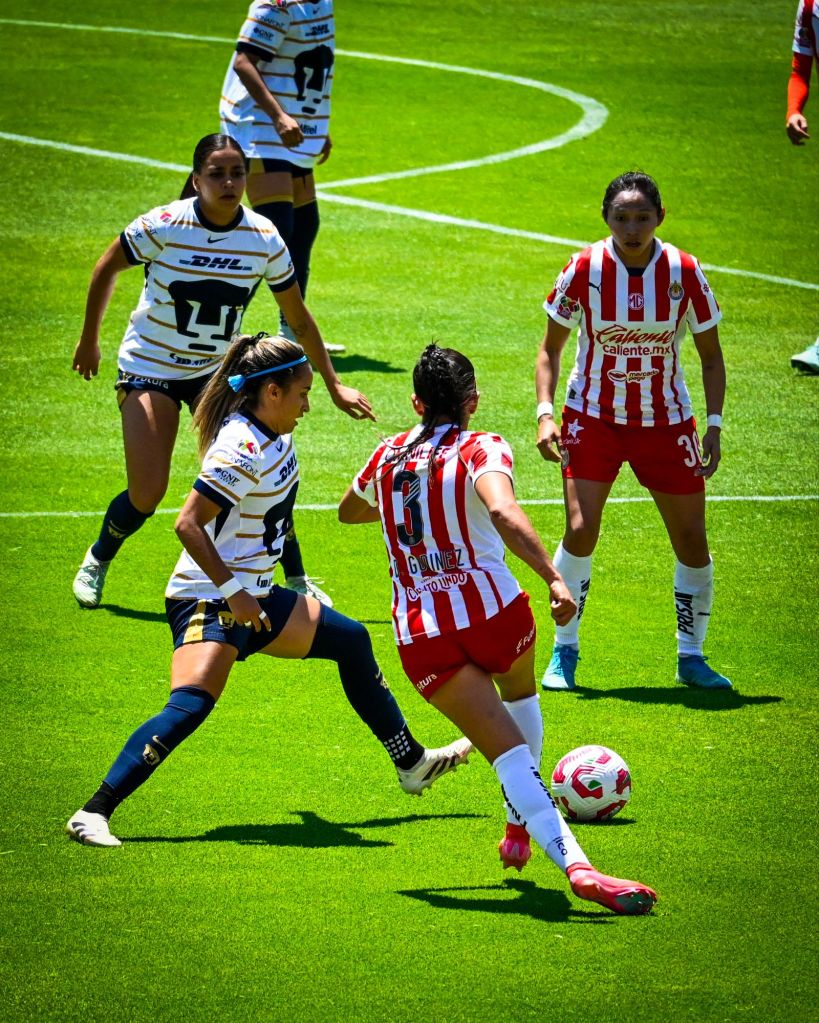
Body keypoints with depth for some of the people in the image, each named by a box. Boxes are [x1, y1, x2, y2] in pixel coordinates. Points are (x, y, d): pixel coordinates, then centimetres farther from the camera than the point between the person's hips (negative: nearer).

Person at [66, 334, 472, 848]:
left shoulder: (275, 435, 6)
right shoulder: (241, 450, -23)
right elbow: (188, 524, -27)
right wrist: (232, 592, -26)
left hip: (252, 596, 10)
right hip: (209, 599, -10)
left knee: (350, 639, 20)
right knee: (191, 705, -28)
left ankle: (412, 764, 35)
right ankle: (93, 813, -27)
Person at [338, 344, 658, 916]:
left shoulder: (388, 456, 14)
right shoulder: (481, 450, -1)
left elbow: (348, 511, 36)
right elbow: (504, 512, -23)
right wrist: (554, 577, -30)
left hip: (421, 637, 2)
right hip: (491, 610, -2)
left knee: (512, 756, -6)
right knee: (520, 694, 34)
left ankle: (576, 863, -25)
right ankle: (519, 830, 36)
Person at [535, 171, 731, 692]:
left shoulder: (684, 271, -9)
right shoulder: (584, 269, -12)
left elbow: (711, 356, 2)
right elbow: (551, 347, 0)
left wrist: (714, 427, -7)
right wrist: (546, 411, -13)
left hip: (665, 423, 1)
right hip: (593, 417, -1)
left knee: (692, 540, 1)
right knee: (581, 531, -15)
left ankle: (691, 656, 19)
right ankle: (564, 653, 2)